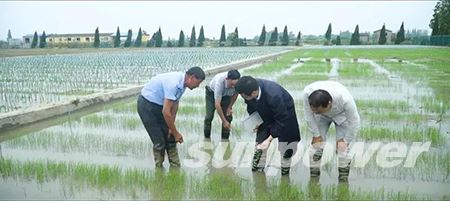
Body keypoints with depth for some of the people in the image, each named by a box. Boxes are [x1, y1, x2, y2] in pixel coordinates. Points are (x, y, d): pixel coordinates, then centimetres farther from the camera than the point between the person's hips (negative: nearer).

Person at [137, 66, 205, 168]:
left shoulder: (182, 82, -6)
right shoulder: (173, 83, -33)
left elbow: (175, 104, 3)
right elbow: (166, 112, -33)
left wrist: (171, 128, 2)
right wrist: (176, 133, -22)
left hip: (159, 105, 9)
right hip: (146, 105, -8)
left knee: (170, 137, 6)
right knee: (159, 141, -6)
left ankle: (175, 167, 14)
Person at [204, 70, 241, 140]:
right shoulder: (219, 82, -44)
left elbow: (235, 94, -5)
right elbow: (217, 104, -42)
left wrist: (230, 107, -7)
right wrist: (224, 121, -41)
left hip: (226, 95, 3)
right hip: (212, 93, -3)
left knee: (228, 116, -9)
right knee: (209, 116, -15)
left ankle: (225, 139, 1)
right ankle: (206, 138, 1)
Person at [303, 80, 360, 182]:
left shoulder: (345, 99, -44)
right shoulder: (307, 93, -39)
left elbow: (354, 121, -25)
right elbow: (309, 115, -20)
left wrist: (346, 141, -17)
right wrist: (316, 135, -13)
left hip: (341, 114, -2)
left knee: (341, 145, -9)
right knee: (317, 142, -4)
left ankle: (344, 171, 8)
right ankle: (314, 169, 11)